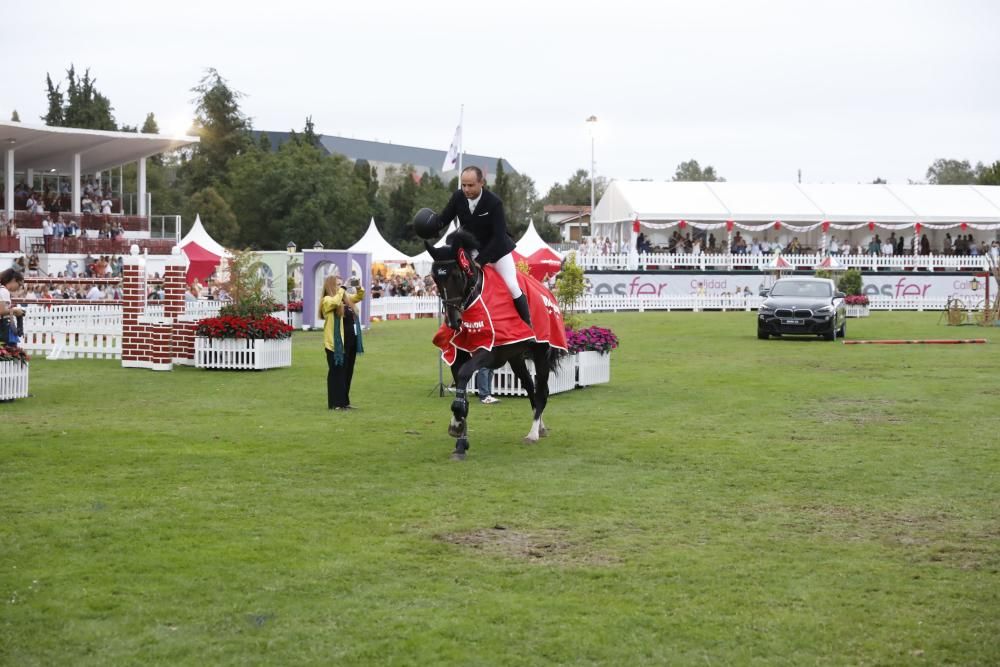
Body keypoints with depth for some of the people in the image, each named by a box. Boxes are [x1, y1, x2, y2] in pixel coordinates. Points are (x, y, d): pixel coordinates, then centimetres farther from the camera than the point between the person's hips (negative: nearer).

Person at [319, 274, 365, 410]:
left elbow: (359, 297, 28)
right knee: (337, 372, -4)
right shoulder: (327, 300, -9)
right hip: (336, 342, -8)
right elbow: (336, 302, -32)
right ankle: (335, 403, 0)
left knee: (348, 372, 12)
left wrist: (359, 288, 7)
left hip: (351, 340, 8)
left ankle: (344, 401, 21)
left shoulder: (346, 298, 13)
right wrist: (343, 289, -18)